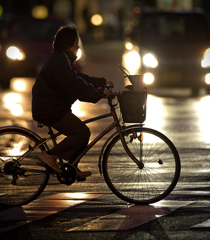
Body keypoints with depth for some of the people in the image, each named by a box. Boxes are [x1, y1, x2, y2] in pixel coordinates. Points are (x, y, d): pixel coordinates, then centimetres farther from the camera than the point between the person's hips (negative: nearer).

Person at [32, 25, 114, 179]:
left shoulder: (61, 59, 16)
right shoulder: (59, 62, -20)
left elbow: (79, 79, 23)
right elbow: (76, 87, -26)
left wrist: (103, 83, 23)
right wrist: (99, 93, -22)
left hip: (52, 107, 11)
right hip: (49, 110, -11)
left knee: (82, 132, 13)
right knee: (82, 132, -14)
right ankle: (49, 155, -10)